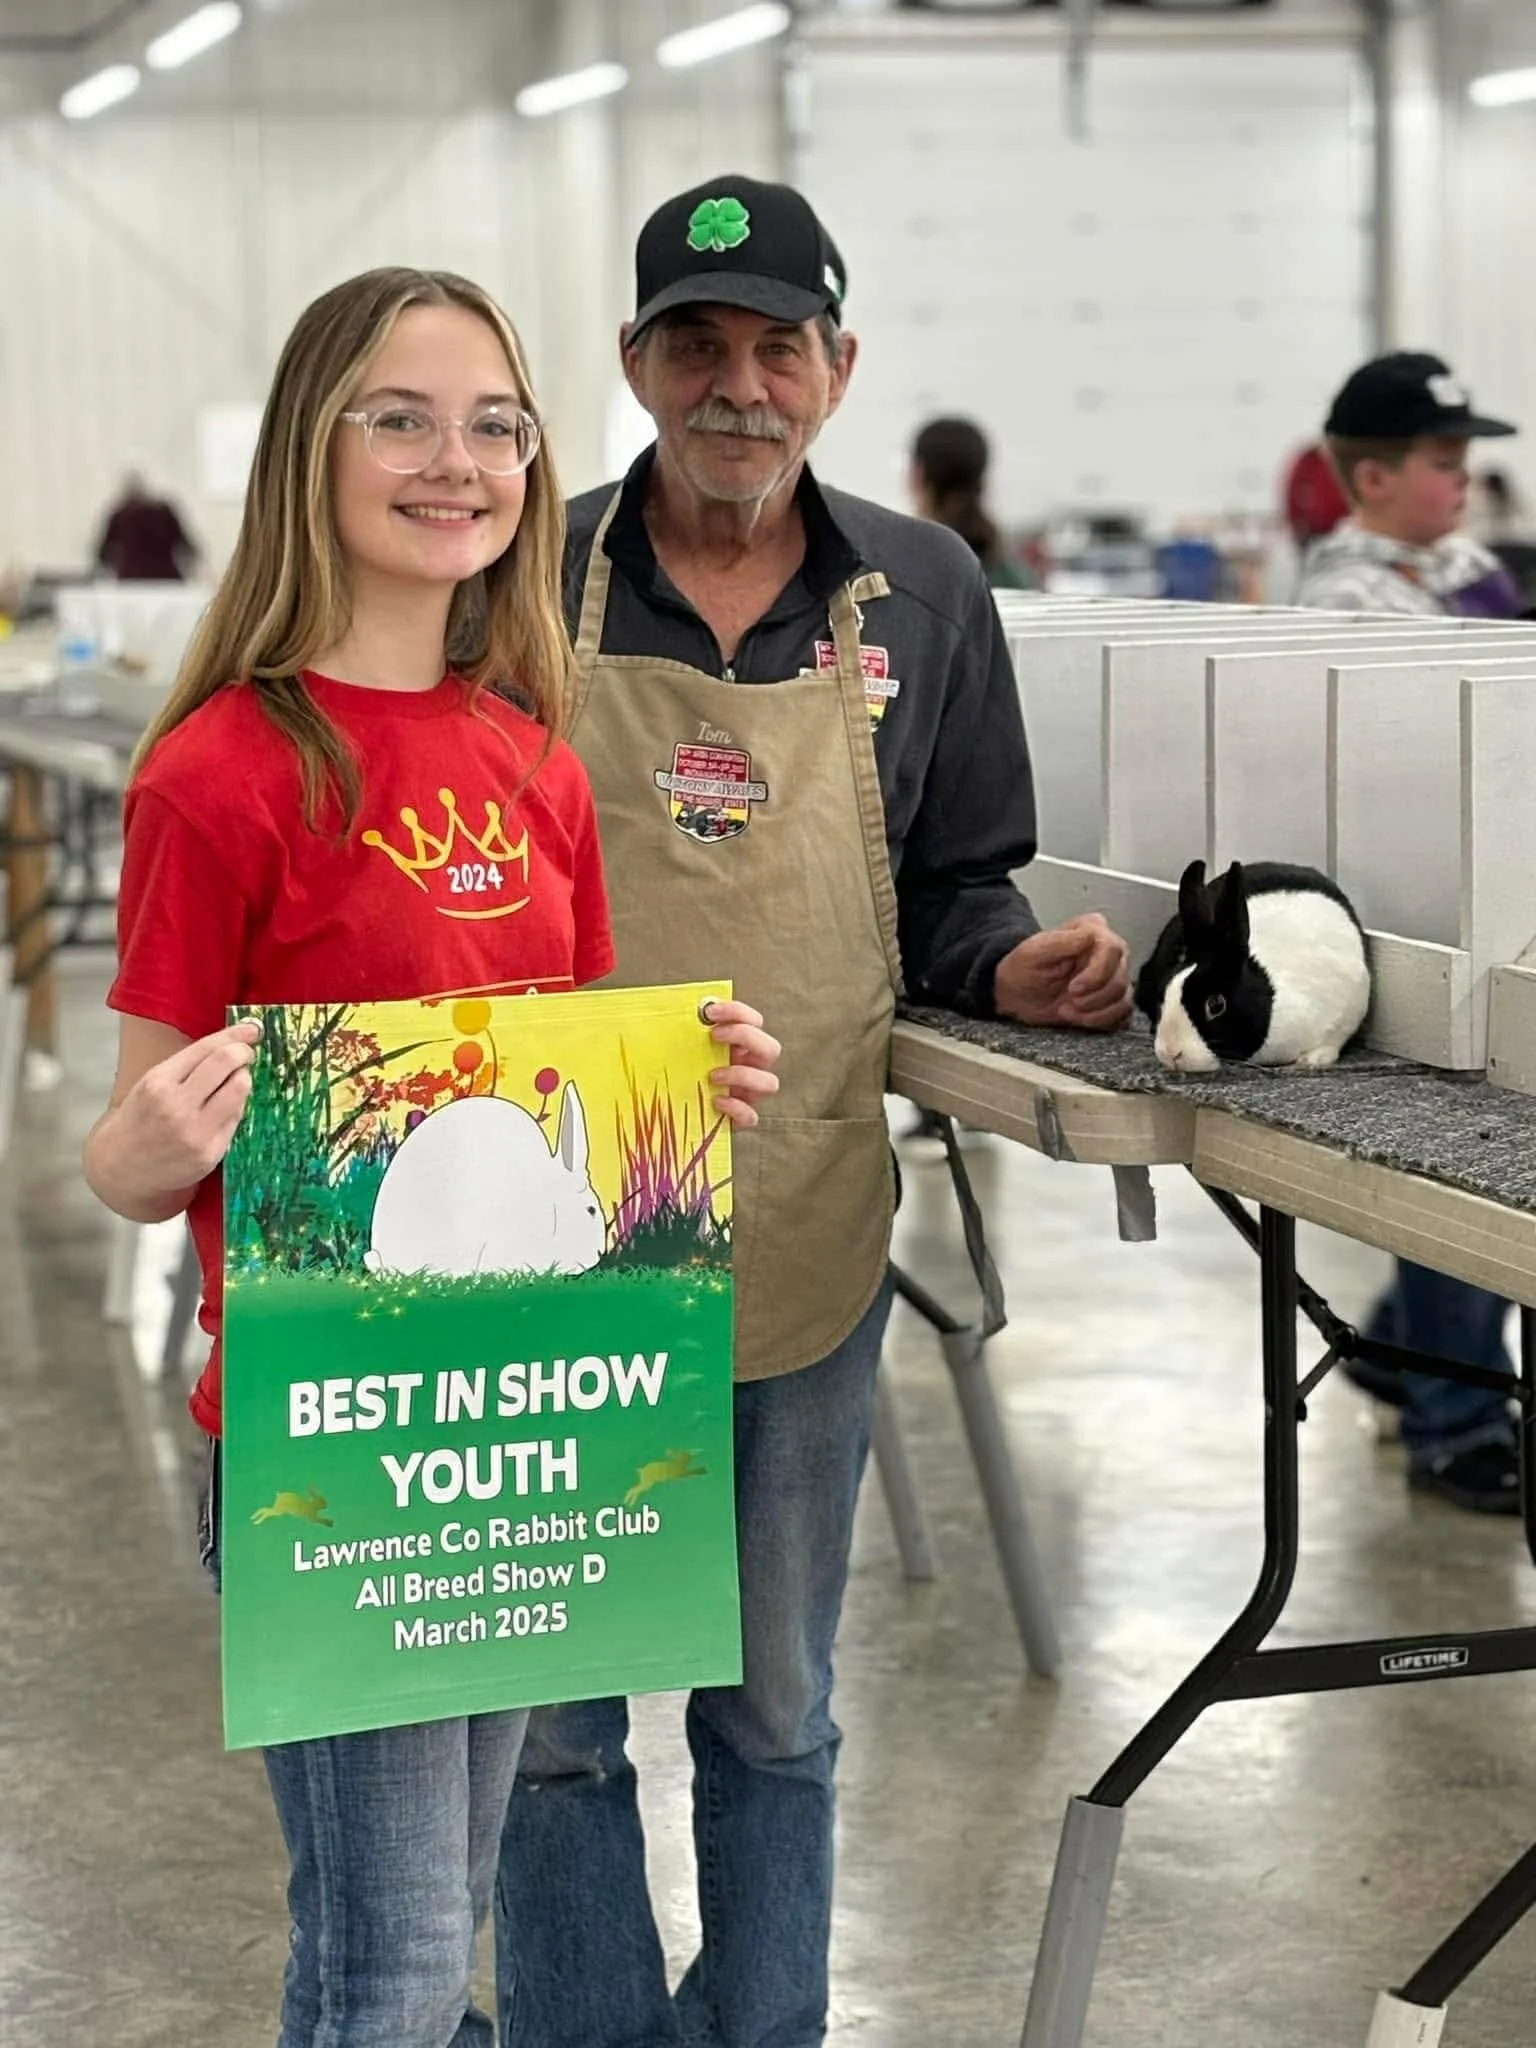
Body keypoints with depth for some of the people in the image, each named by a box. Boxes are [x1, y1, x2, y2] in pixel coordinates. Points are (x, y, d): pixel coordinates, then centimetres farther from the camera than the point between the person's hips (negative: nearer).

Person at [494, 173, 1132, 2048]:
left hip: (803, 1247, 2)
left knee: (774, 1716, 16)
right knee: (547, 1716, 9)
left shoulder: (923, 596, 4)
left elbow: (952, 888, 13)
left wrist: (1014, 965, -9)